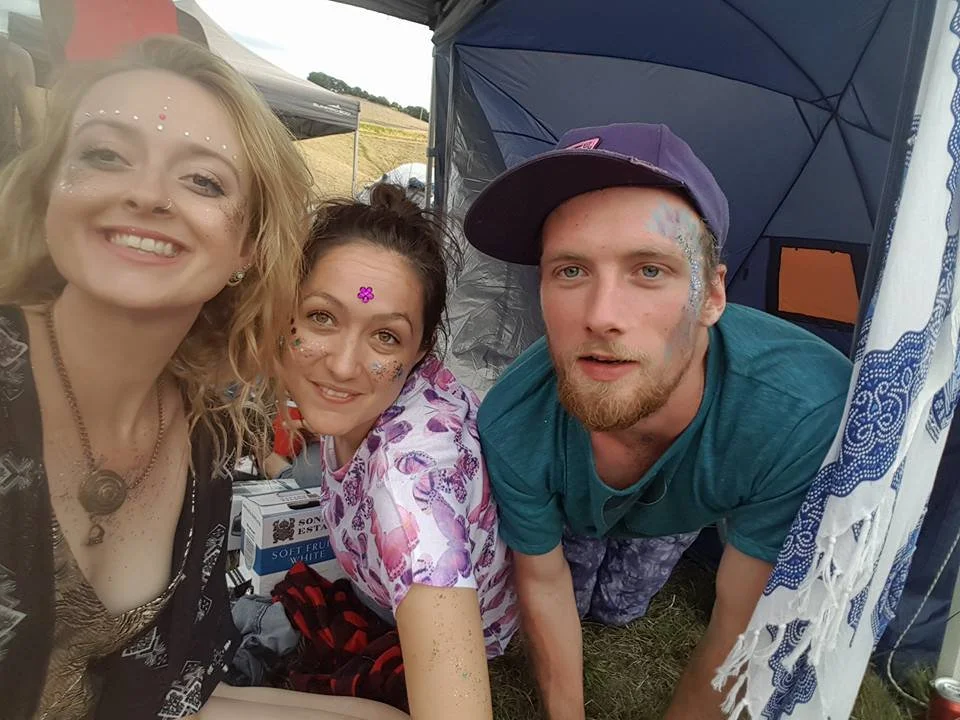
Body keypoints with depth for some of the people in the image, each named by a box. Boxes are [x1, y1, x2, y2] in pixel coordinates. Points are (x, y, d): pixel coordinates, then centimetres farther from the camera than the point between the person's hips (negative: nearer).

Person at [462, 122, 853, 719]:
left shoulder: (808, 414, -46)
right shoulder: (512, 427, -40)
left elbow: (744, 625, -30)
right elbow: (544, 584, -20)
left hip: (682, 512, 1)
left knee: (616, 609, 21)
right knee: (571, 596, 21)